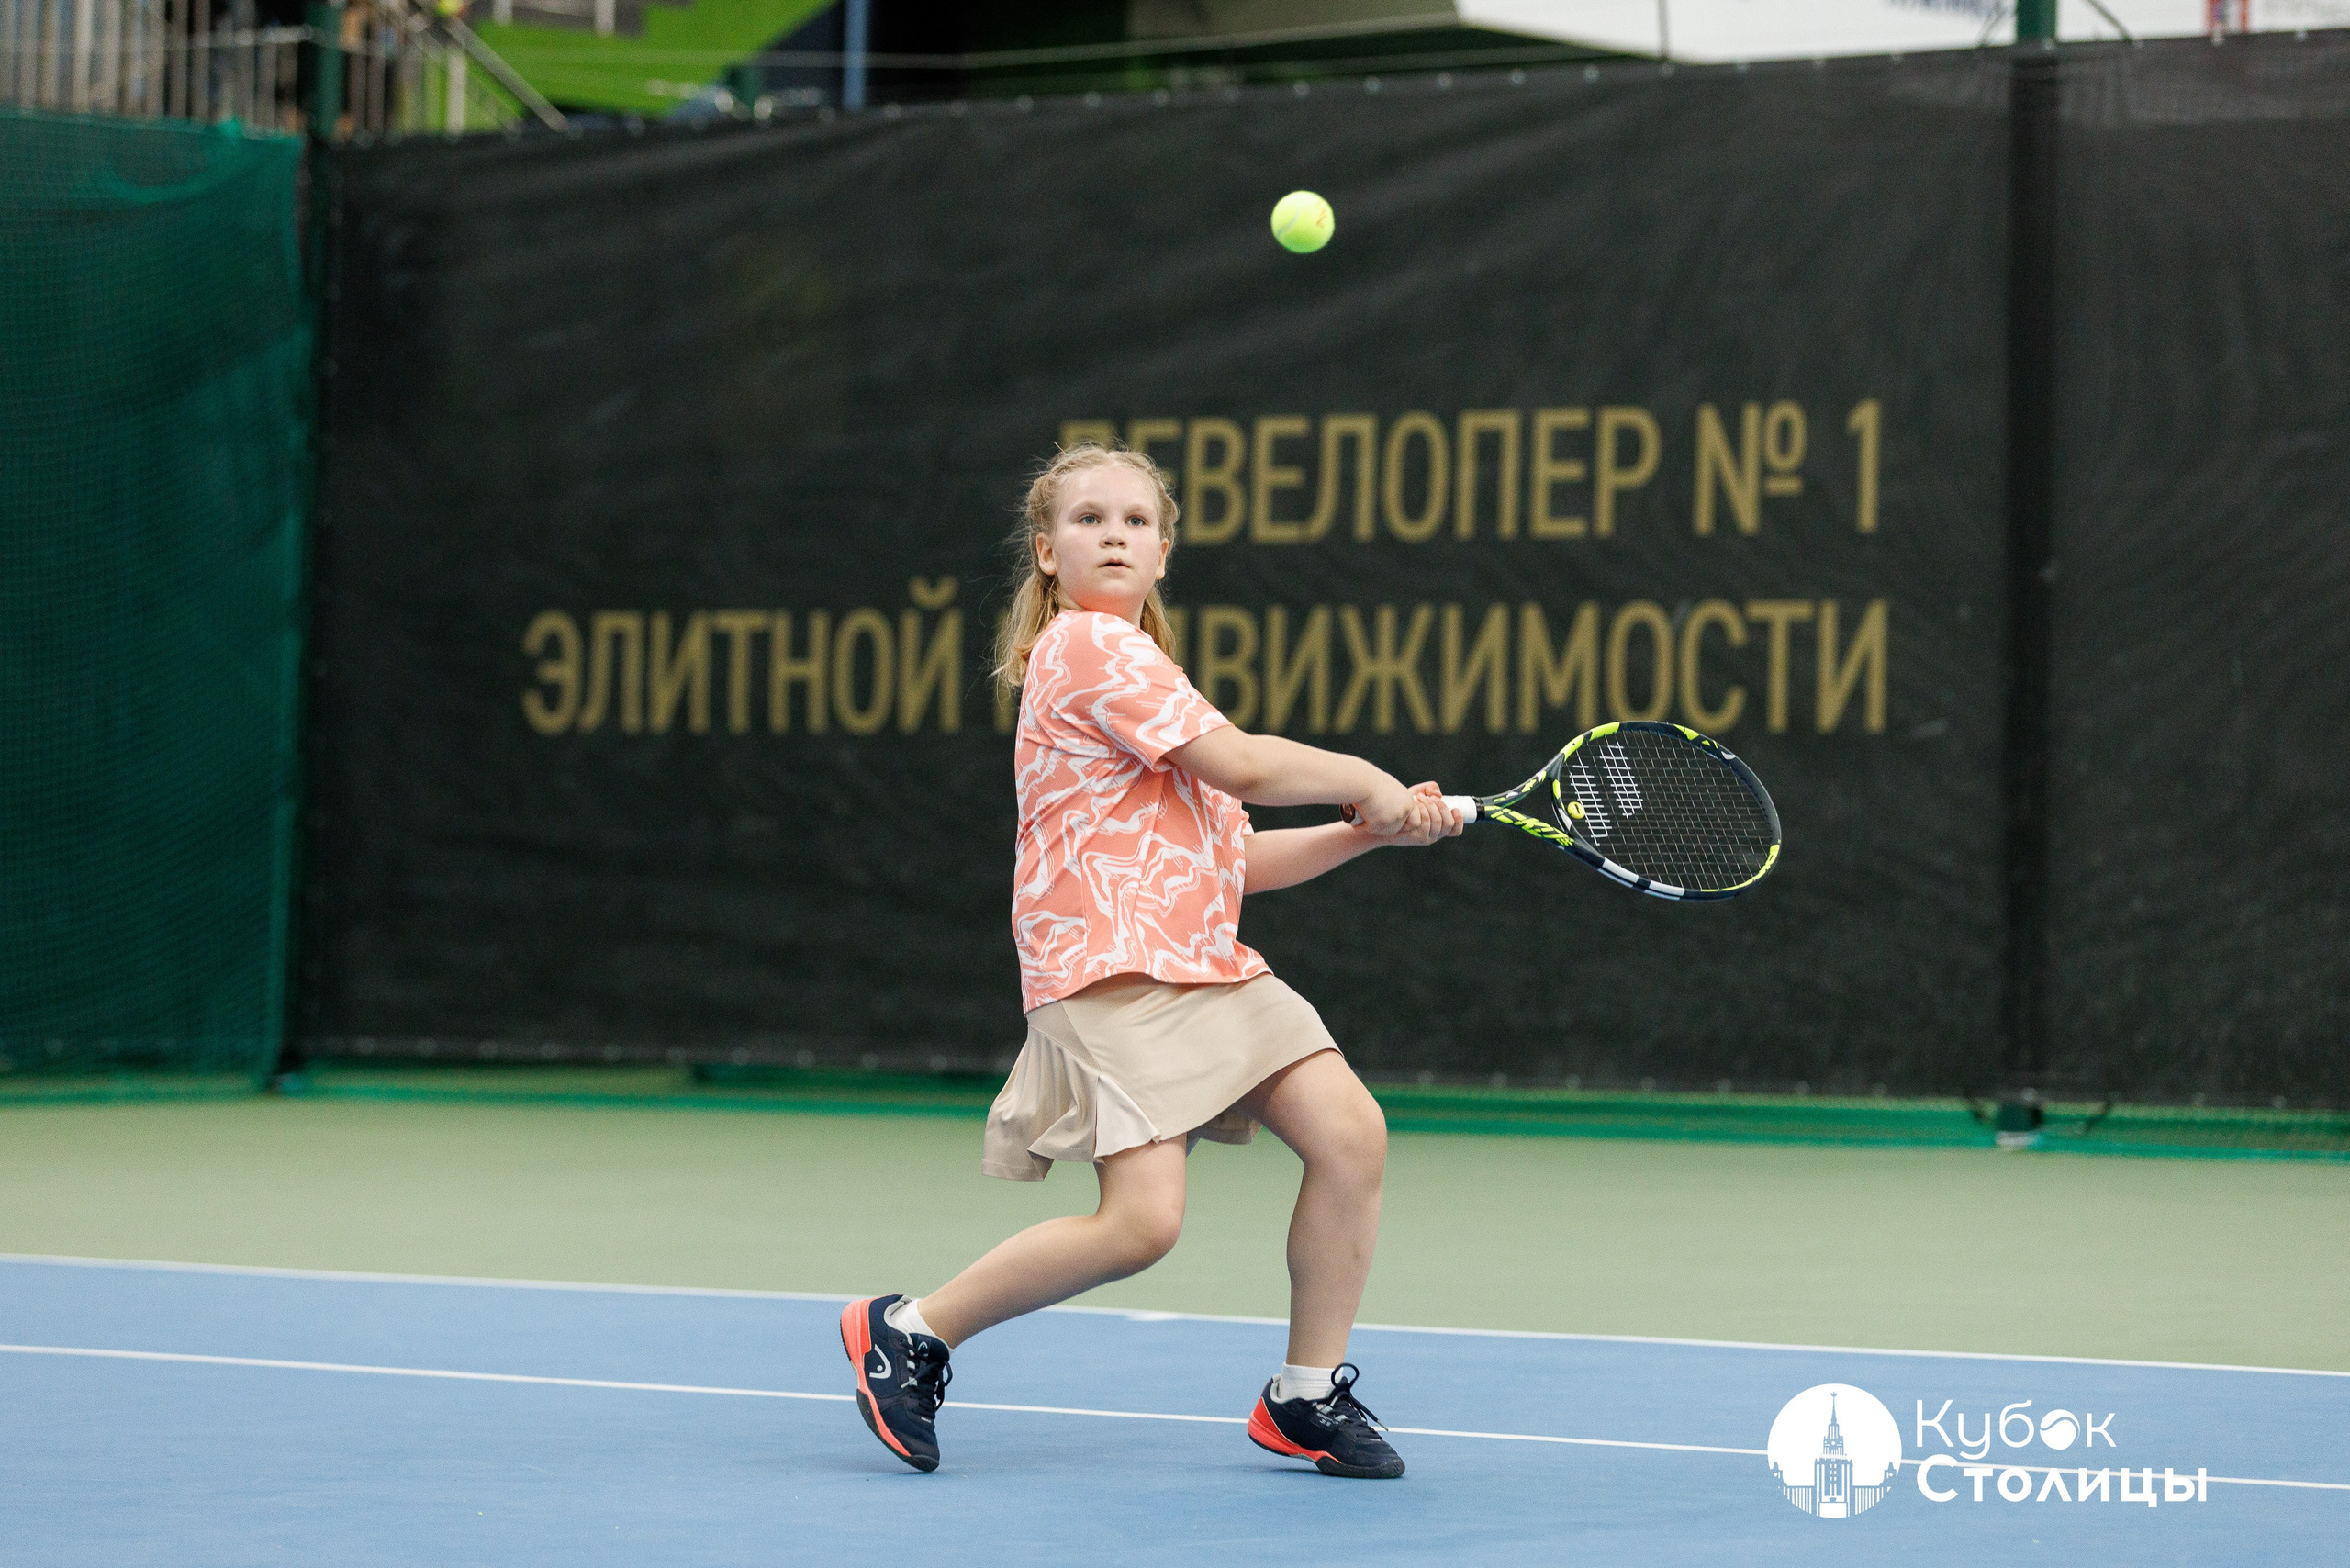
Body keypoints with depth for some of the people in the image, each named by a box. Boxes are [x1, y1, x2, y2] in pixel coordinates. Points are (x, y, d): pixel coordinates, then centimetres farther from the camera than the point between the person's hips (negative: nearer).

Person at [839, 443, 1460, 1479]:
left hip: (1205, 965, 9)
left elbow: (1235, 860, 22)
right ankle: (910, 1332, -1)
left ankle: (1306, 1398, 4)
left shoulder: (1143, 670, 24)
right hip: (1110, 969, -9)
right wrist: (1365, 780, 3)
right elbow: (1239, 765, -13)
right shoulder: (1087, 646, -7)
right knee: (1142, 1219, -20)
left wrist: (1368, 832, 12)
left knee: (1350, 1131, -8)